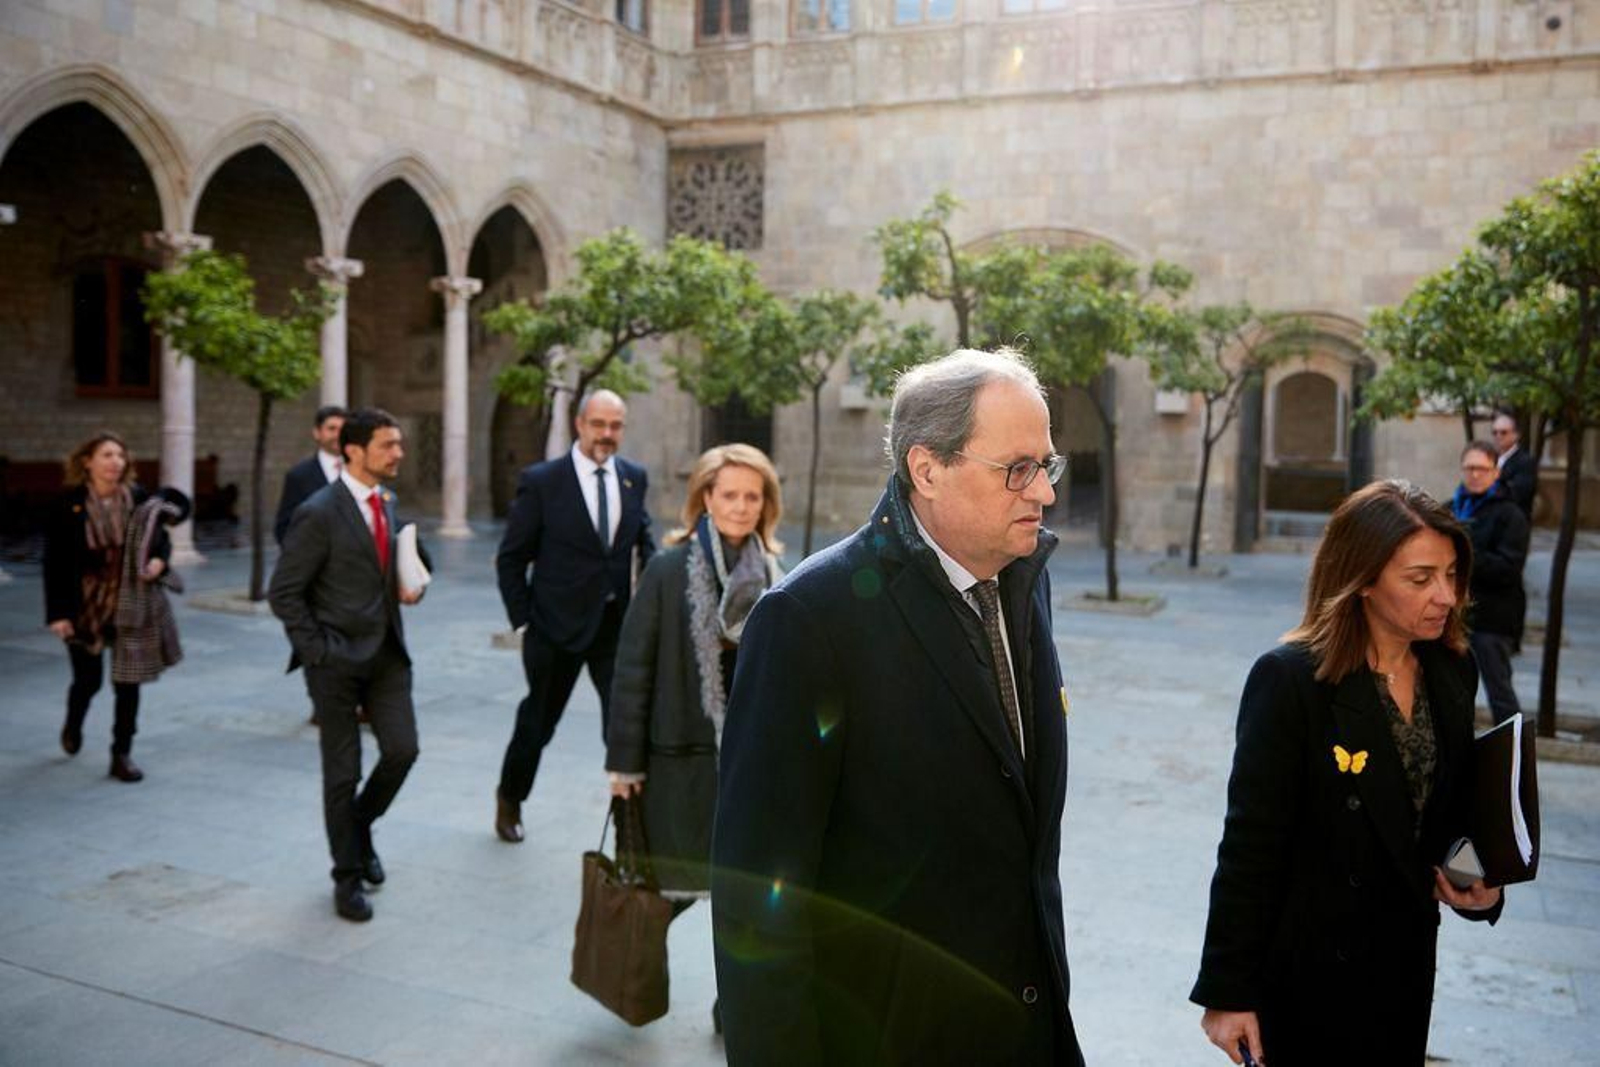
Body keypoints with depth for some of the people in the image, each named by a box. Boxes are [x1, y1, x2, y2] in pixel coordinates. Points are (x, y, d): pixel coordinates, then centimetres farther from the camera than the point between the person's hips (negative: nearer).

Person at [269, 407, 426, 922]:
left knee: (402, 749, -3)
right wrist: (318, 652, -13)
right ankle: (347, 877, 21)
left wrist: (405, 587, 2)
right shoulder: (319, 513, -14)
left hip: (386, 651, 6)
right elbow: (283, 593, -12)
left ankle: (360, 824, 28)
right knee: (343, 772, 4)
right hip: (338, 658, -6)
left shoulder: (387, 502, 9)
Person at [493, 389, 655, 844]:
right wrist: (523, 621, -7)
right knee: (538, 722, 16)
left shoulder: (634, 478, 4)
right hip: (558, 626, -2)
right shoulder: (541, 481, -8)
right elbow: (511, 558, -3)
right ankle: (509, 799, 42)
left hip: (618, 624, 2)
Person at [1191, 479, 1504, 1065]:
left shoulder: (1452, 673, -1)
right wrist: (1228, 990, -15)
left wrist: (1481, 886, -7)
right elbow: (1249, 844, -18)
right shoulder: (1290, 679, -20)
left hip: (1407, 961, 6)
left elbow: (1456, 808, 13)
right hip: (1308, 971, -6)